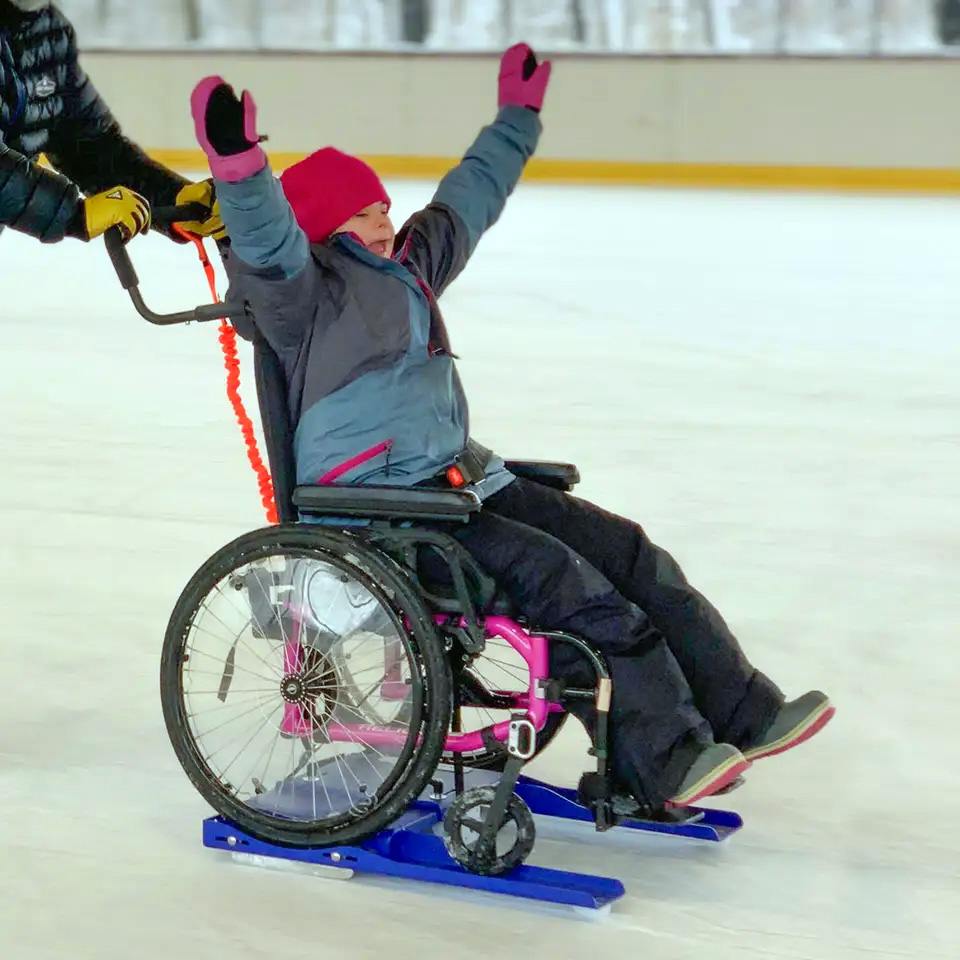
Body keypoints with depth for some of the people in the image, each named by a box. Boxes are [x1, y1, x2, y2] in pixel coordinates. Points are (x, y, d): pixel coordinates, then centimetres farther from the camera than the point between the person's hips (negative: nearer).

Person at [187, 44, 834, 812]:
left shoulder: (409, 267, 19)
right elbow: (268, 247, -27)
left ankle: (741, 714, 0)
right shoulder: (308, 293, -6)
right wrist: (240, 170, -45)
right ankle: (666, 762, -23)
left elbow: (464, 201, 32)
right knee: (561, 577, -24)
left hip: (463, 479, 9)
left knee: (626, 553, -2)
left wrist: (517, 116, 39)